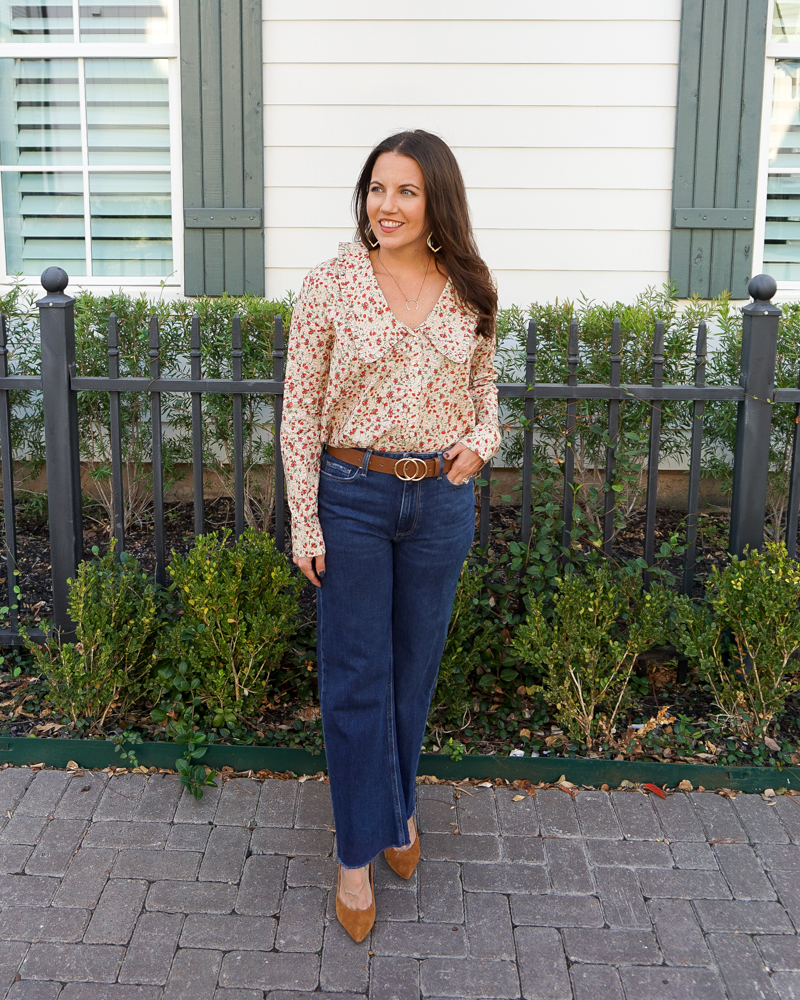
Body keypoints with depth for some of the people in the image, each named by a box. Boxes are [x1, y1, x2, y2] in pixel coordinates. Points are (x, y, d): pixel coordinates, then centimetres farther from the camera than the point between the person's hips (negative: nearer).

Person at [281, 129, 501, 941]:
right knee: (355, 678, 5)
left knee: (416, 667, 16)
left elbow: (484, 388, 14)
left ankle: (397, 805, 39)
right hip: (352, 497, -3)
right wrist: (304, 521, -8)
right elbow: (300, 411, -5)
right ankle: (358, 851, 20)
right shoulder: (329, 285, -7)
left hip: (442, 500, 3)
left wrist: (480, 442, -9)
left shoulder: (467, 291, 2)